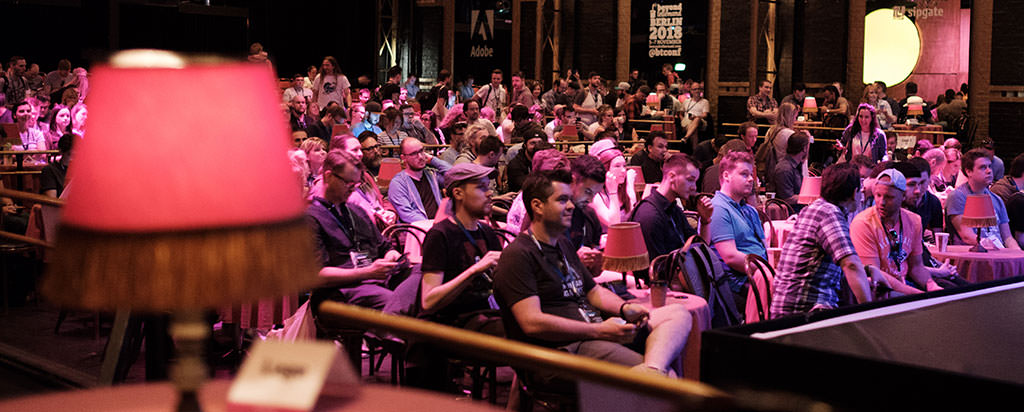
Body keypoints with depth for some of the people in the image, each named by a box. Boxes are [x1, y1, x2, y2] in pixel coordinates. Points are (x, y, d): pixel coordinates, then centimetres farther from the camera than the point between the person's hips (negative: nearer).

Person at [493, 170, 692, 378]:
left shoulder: (563, 244, 24)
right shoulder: (517, 255, -7)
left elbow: (594, 291, 30)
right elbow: (532, 323, -18)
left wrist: (624, 308, 6)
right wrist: (599, 331, -18)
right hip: (561, 347, -10)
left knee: (678, 313, -8)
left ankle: (653, 369, -35)